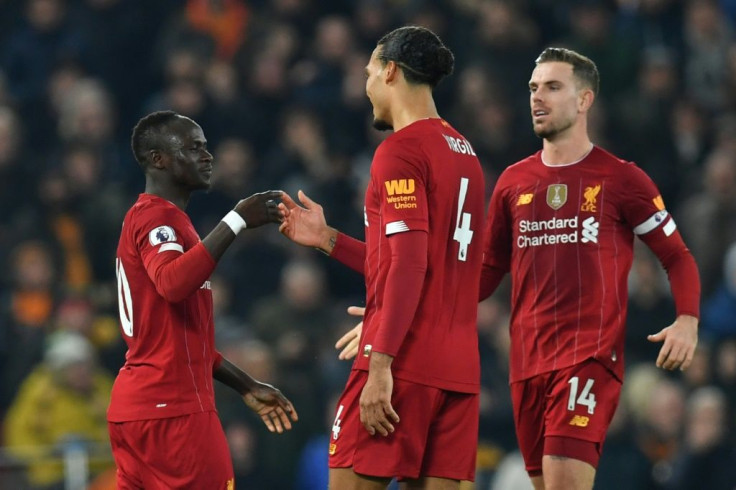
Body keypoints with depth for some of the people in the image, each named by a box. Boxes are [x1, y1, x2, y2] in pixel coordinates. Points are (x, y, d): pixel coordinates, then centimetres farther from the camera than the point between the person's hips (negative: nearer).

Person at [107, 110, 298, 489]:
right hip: (170, 407, -10)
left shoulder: (146, 217, 22)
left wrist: (247, 387, 27)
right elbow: (173, 283, -32)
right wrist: (236, 222, -28)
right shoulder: (155, 216, -9)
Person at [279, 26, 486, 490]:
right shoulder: (464, 152, 18)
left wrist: (380, 365, -19)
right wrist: (327, 238, 25)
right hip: (459, 367, 8)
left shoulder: (401, 150, -8)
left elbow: (410, 266, -17)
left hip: (404, 363, -8)